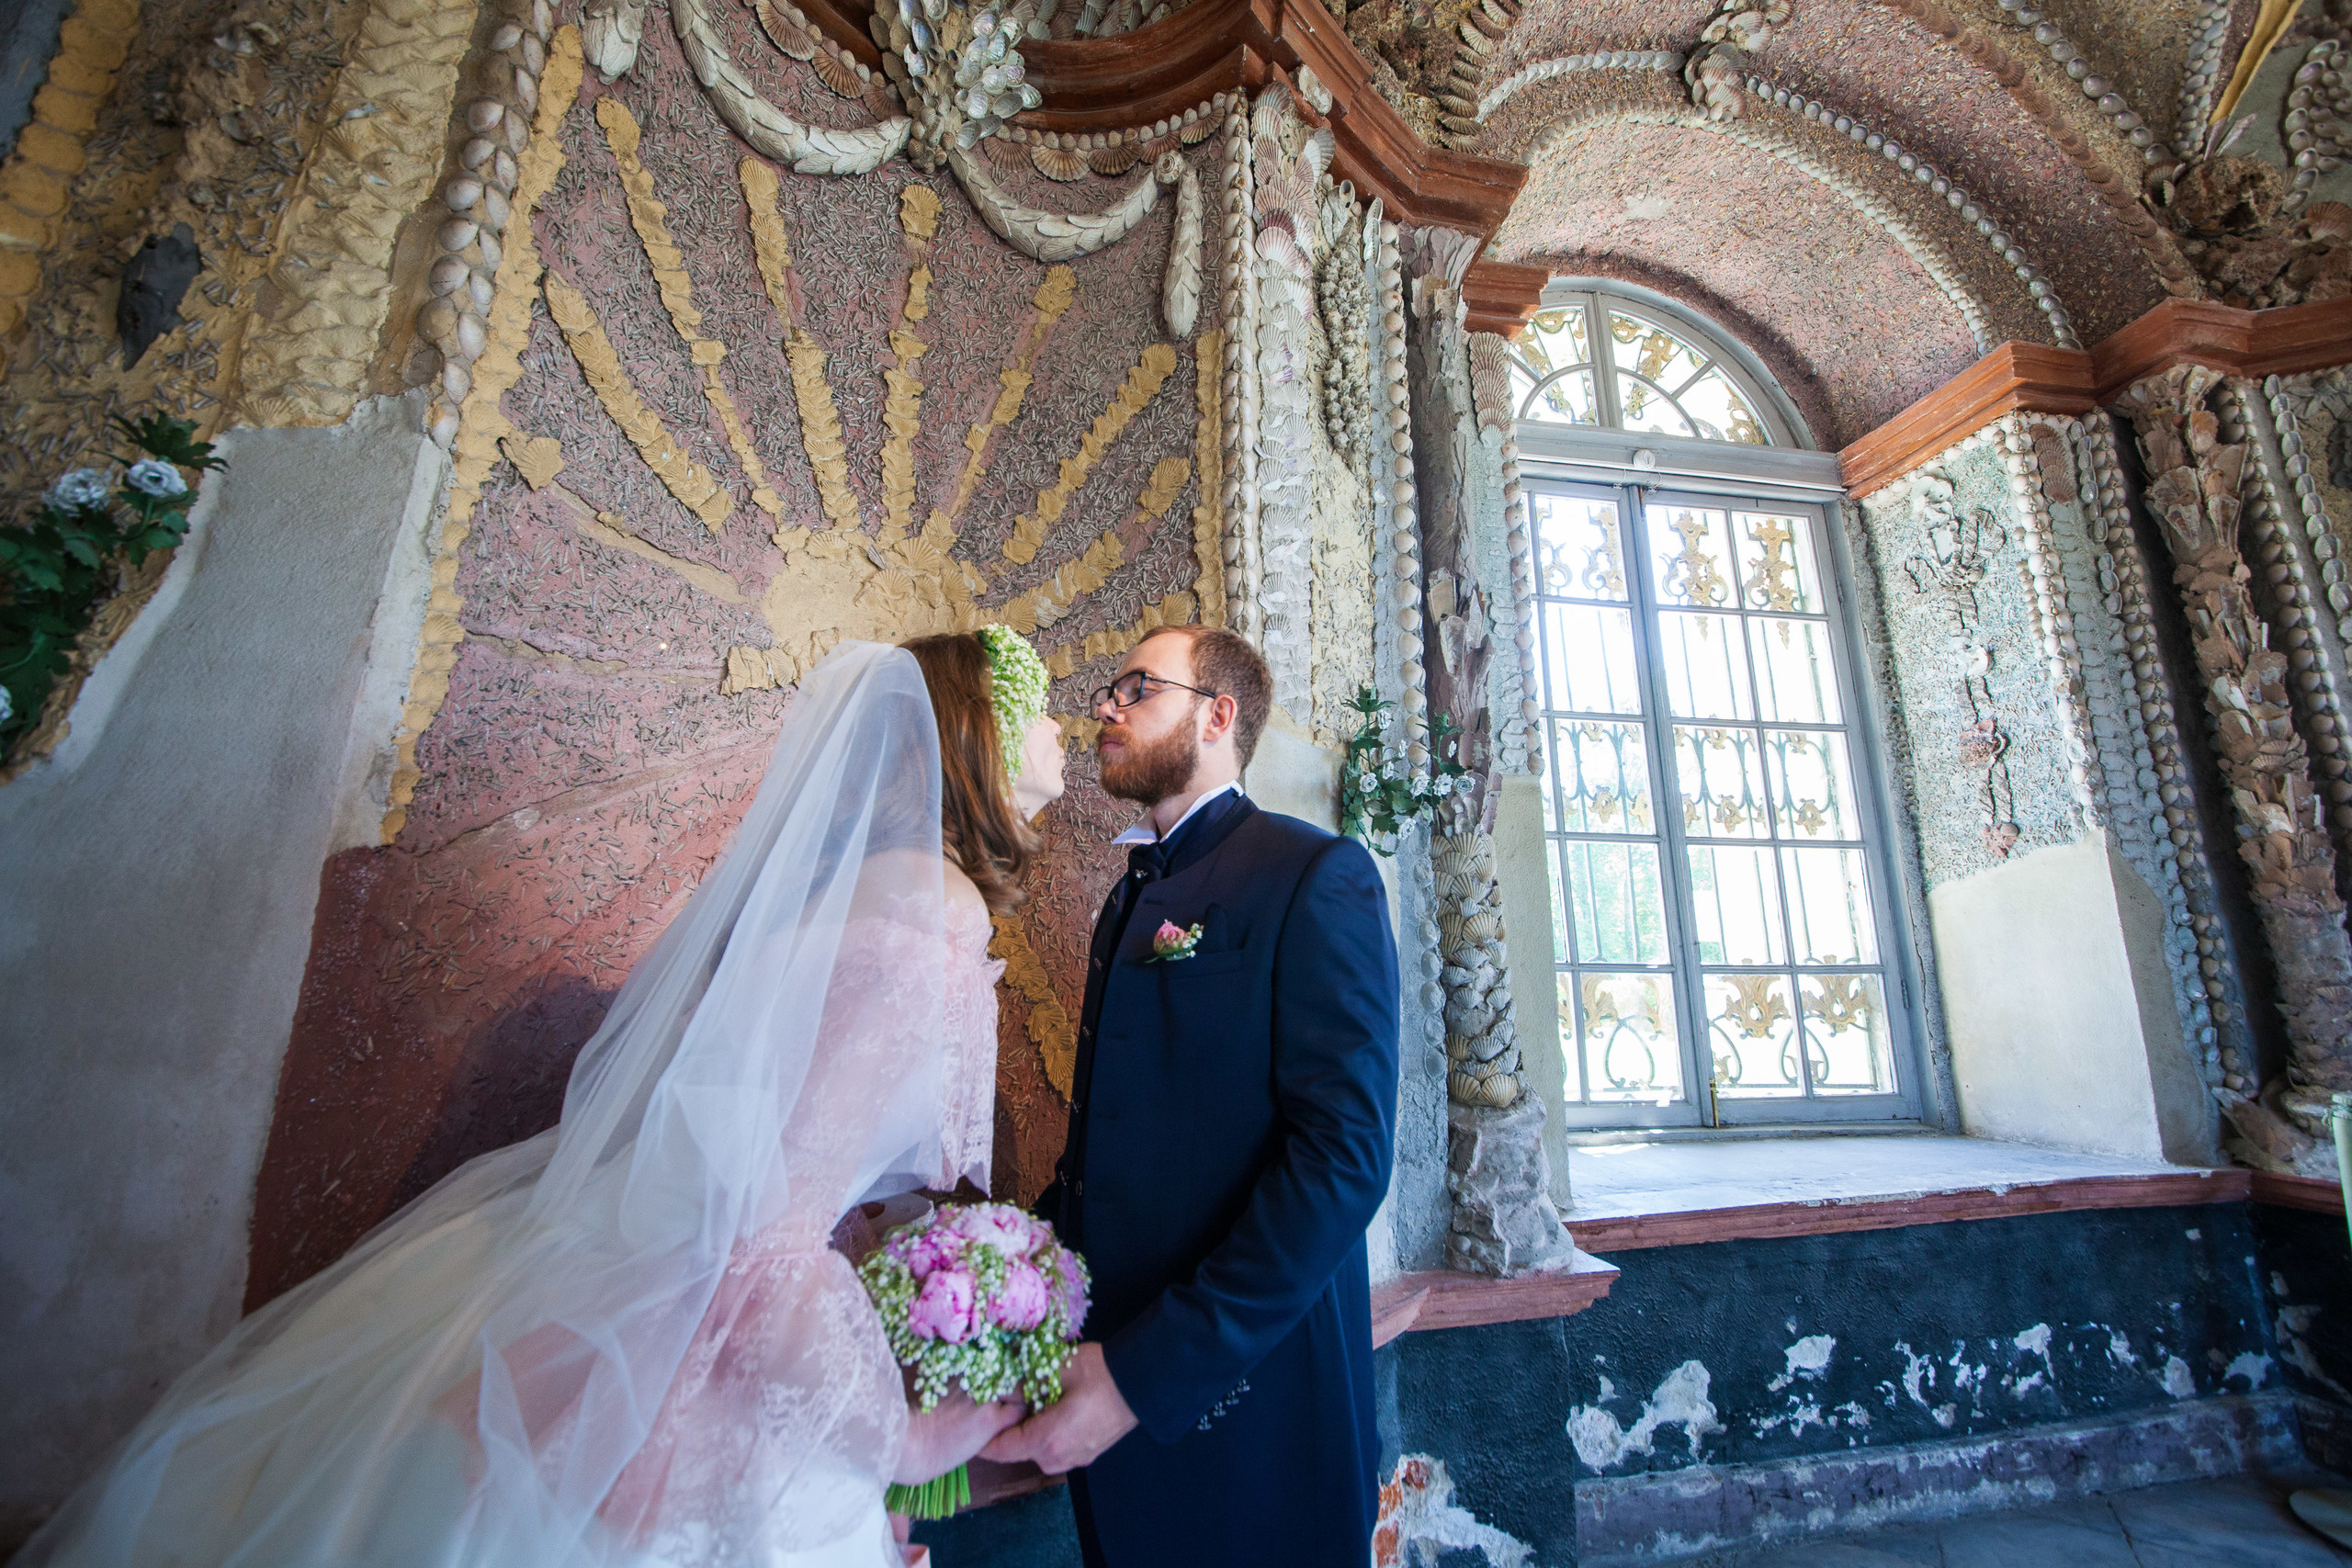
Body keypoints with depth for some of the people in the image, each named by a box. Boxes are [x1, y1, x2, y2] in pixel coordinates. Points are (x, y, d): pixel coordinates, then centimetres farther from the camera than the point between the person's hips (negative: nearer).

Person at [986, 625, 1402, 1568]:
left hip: (1245, 1395, -6)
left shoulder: (1317, 875, -14)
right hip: (1110, 1366, 7)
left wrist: (1147, 1375, -23)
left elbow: (1346, 1154, -22)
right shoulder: (1128, 898, 10)